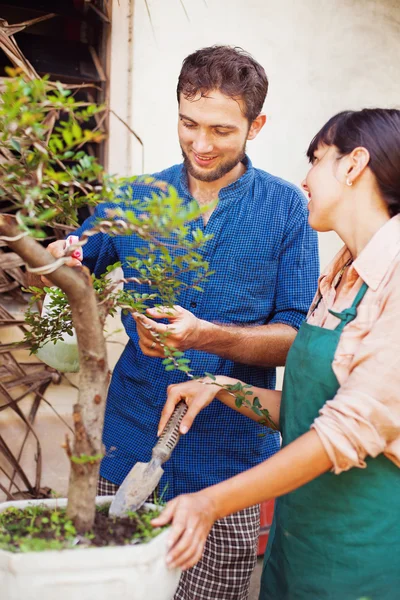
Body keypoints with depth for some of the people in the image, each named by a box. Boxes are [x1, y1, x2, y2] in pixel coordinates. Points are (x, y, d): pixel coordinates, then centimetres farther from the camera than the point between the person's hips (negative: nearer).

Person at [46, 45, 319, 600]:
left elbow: (298, 335, -7)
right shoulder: (135, 199, 3)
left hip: (228, 459, -1)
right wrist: (55, 261, -12)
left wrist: (207, 336, -25)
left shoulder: (286, 208, -3)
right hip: (128, 451, 2)